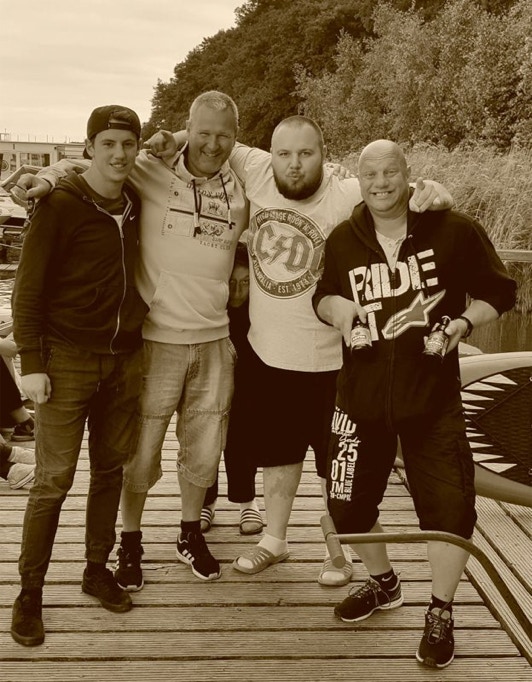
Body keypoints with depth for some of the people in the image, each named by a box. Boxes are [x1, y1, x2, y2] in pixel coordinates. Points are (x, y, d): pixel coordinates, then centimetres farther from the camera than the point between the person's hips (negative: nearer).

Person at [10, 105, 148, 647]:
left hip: (124, 359, 5)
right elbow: (28, 287, -9)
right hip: (67, 359, -5)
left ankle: (97, 569, 29)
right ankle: (30, 592, 14)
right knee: (54, 479, 0)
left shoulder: (138, 204, 6)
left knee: (110, 469, 12)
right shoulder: (60, 204, -10)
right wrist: (31, 362, -14)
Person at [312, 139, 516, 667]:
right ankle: (383, 584, 41)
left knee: (449, 505, -3)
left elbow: (498, 291, 1)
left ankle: (440, 614, 23)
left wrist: (465, 321, -17)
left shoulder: (453, 231, -8)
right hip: (362, 395, 3)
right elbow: (324, 295, 16)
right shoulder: (342, 241, 1)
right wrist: (335, 307, -7)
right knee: (349, 502, 12)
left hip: (433, 396, -3)